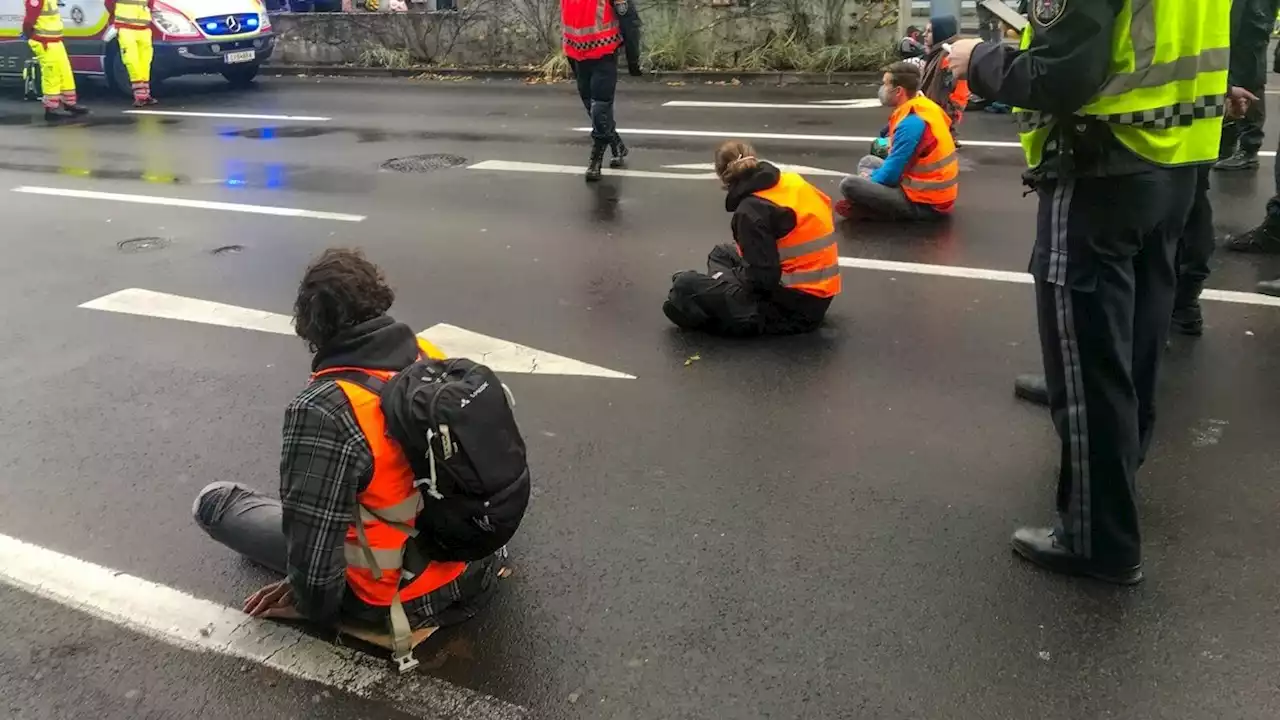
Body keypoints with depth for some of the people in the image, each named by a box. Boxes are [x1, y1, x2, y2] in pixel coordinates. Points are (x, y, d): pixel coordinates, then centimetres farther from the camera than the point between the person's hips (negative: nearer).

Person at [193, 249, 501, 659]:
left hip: (400, 598, -7)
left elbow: (313, 545, -26)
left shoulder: (323, 411, -29)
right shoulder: (429, 356, -8)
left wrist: (314, 606, -3)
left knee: (215, 501, 3)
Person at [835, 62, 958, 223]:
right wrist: (872, 176, 11)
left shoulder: (911, 125, -24)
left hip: (925, 204, -10)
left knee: (849, 185, -19)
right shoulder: (925, 107, 5)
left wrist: (869, 179, 2)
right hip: (934, 192, 10)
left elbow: (890, 175, -18)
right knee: (867, 162, 22)